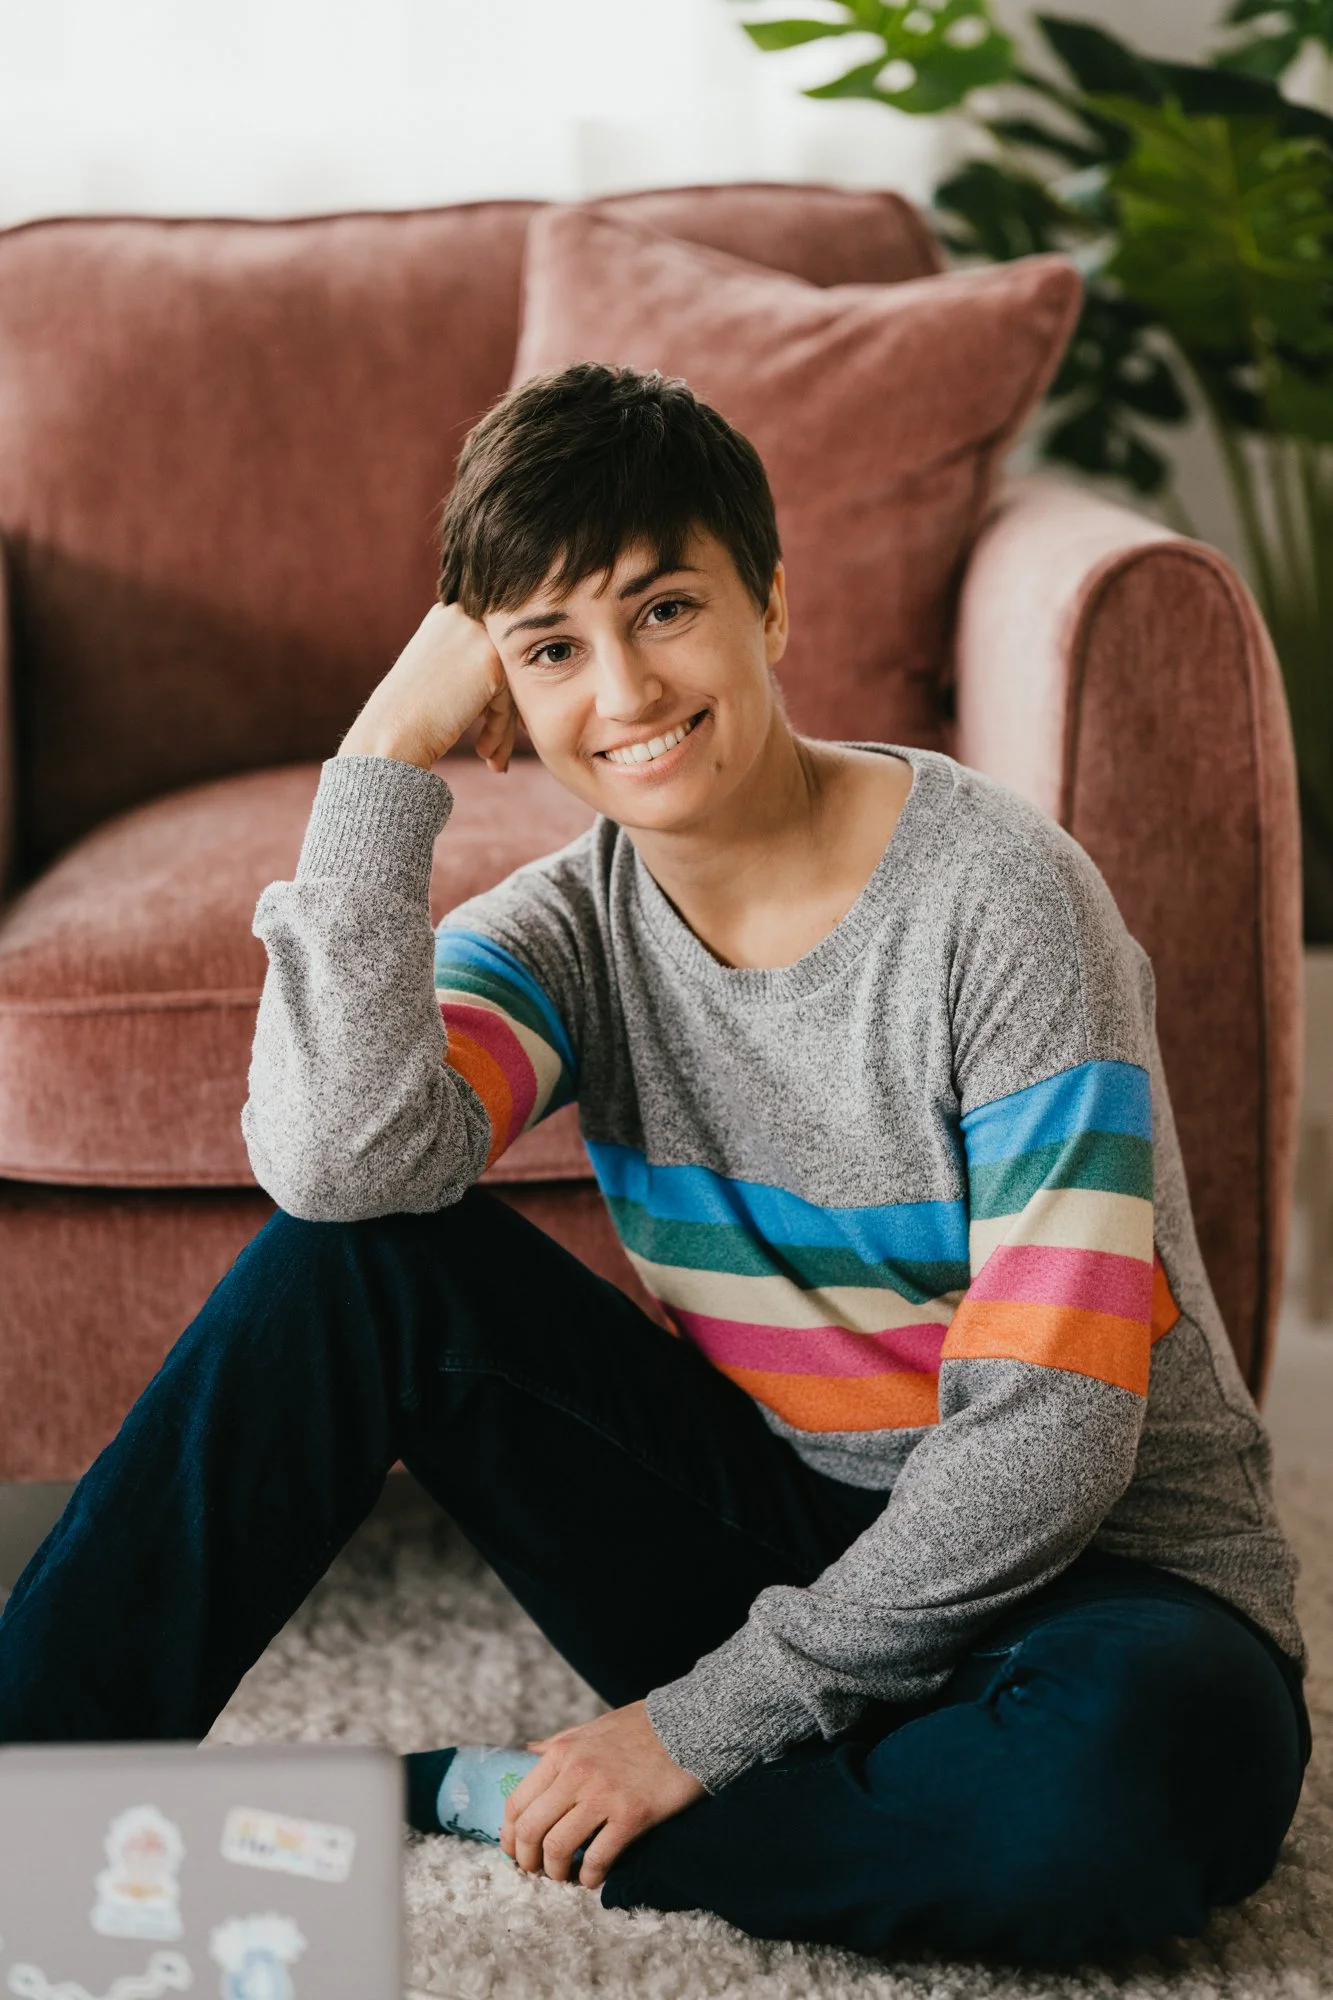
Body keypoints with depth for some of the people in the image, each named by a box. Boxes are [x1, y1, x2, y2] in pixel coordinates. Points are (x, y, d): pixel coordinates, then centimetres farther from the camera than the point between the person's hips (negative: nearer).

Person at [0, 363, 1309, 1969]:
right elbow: (343, 1159, -24)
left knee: (1155, 1751, -39)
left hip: (1087, 1579, -3)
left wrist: (701, 1723, -20)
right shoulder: (579, 922, -3)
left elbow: (1048, 1436, -22)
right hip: (776, 1548, 4)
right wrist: (387, 758, -19)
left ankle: (468, 1799, -21)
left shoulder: (997, 897, -18)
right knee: (361, 1254, -13)